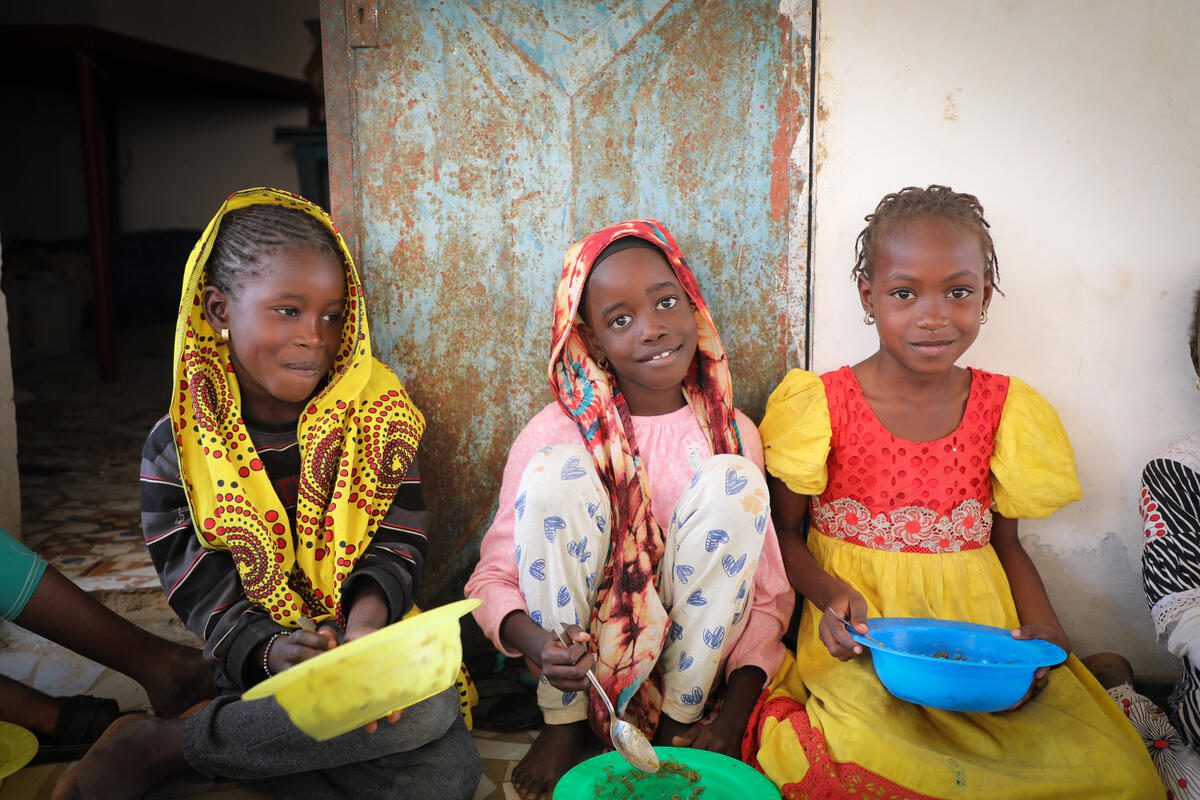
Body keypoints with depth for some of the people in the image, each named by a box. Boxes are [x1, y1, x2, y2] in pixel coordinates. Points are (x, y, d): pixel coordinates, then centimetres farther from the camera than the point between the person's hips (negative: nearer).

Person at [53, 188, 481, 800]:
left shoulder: (377, 413, 0)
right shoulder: (178, 447, -2)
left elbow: (398, 544, -1)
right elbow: (204, 596, -4)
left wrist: (368, 614, -23)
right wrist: (270, 652, -24)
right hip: (258, 675, -3)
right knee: (422, 710, -32)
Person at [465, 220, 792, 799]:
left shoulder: (734, 434, -4)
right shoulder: (552, 434, -11)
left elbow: (769, 594, -3)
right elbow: (493, 576, -9)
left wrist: (735, 712, -16)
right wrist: (534, 640, -30)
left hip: (692, 658, 2)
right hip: (581, 660, -1)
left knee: (733, 480, -20)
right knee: (559, 469, -24)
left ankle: (680, 724, -6)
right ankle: (563, 723, -7)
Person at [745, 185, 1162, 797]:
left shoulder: (1004, 410, 5)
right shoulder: (820, 406, -4)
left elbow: (1006, 542, 13)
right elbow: (784, 530, 3)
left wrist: (1044, 628, -4)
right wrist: (830, 592, -17)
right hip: (862, 638, -3)